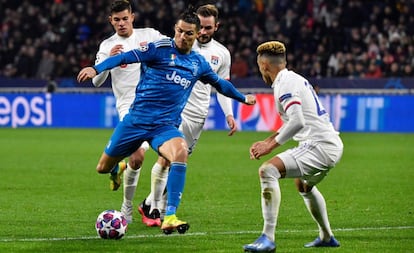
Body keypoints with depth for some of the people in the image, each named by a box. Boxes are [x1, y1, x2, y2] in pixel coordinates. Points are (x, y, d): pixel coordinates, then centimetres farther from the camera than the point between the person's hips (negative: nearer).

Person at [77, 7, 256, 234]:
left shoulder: (199, 63, 10)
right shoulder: (160, 49, -6)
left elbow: (219, 83, 30)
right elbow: (127, 57, -16)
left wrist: (243, 98, 41)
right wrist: (97, 69, -31)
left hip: (166, 126, 2)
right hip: (136, 120, -2)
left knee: (180, 152, -33)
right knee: (103, 168, 7)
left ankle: (169, 218, -33)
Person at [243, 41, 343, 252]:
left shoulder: (285, 84, -12)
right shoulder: (295, 79, 19)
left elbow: (297, 122, -24)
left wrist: (271, 145, -17)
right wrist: (268, 140, 22)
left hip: (319, 146, -11)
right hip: (333, 145, 11)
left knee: (268, 170, -22)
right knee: (304, 185, 37)